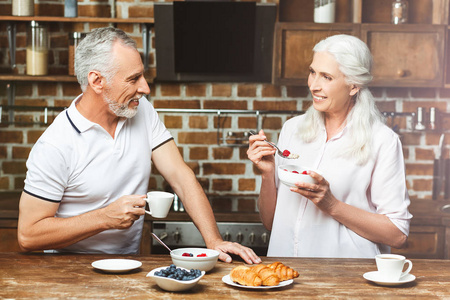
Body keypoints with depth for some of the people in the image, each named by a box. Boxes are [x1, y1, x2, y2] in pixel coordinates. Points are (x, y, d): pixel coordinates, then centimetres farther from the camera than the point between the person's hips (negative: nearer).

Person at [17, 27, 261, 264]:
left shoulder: (142, 111, 3)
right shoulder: (54, 146, -16)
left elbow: (181, 177, -1)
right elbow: (28, 236, -15)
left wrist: (214, 240, -13)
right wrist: (106, 218, -19)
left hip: (130, 264, 6)